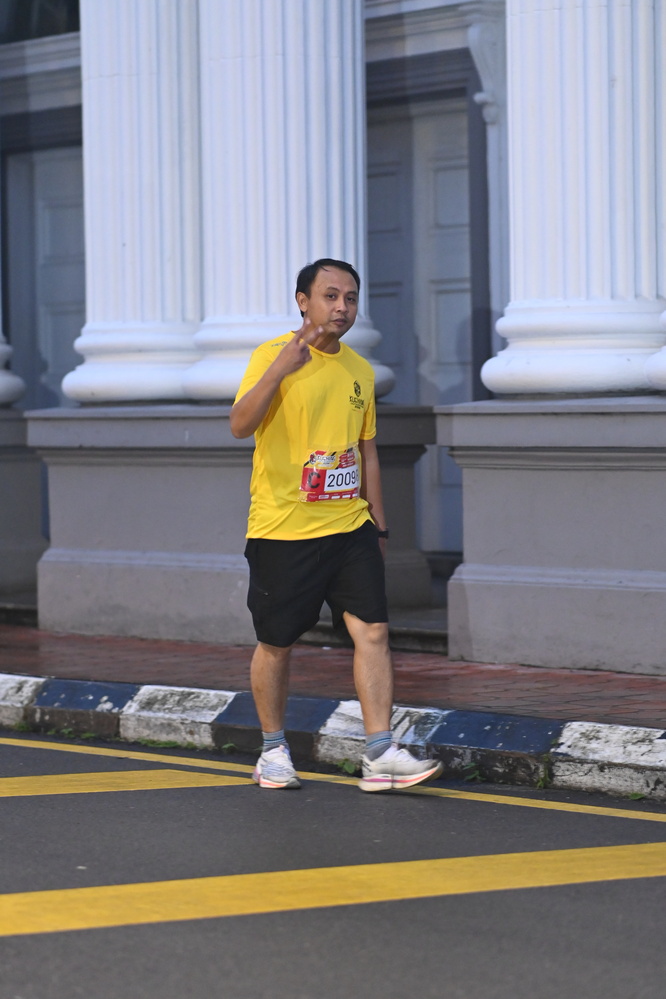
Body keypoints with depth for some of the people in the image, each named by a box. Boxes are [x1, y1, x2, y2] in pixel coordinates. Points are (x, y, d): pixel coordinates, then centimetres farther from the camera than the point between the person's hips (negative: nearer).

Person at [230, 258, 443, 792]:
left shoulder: (360, 370, 11)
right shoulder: (273, 356, -7)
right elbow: (240, 425, -21)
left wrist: (377, 525, 17)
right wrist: (280, 369, -34)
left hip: (349, 527, 5)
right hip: (283, 529, -5)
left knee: (373, 631, -7)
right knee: (276, 644, 5)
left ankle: (380, 756, -9)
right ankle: (273, 751, 23)